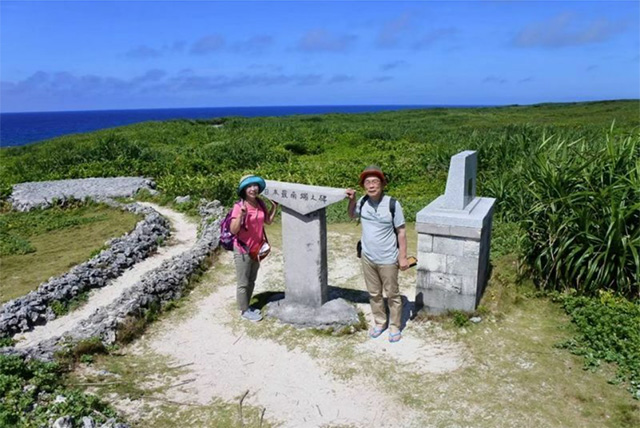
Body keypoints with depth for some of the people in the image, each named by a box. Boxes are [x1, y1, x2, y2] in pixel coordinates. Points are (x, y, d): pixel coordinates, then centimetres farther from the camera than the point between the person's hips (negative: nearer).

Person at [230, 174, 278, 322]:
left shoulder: (260, 204, -1)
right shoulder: (239, 207, -20)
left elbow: (268, 221, 14)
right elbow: (233, 230, -23)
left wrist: (274, 207, 4)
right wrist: (241, 215, -36)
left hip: (256, 249, 7)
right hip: (242, 251, -7)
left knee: (251, 281, 20)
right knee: (243, 283, 7)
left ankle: (246, 306, 36)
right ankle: (244, 311, 22)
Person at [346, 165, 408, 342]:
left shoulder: (392, 204, -19)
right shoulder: (363, 202, -6)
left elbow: (401, 231, -10)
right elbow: (352, 215, 16)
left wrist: (403, 257, -9)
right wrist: (351, 200, -2)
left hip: (388, 260, -4)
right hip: (367, 258, 4)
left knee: (392, 294, 13)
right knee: (374, 293, 19)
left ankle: (395, 326, 31)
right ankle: (380, 322, 39)